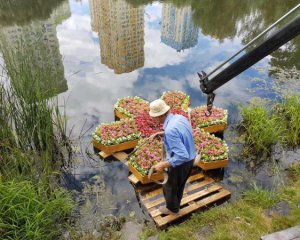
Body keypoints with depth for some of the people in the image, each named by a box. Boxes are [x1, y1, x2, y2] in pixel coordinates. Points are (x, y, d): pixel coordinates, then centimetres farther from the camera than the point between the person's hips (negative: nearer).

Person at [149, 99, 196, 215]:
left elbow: (182, 156, -35)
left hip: (180, 163, -8)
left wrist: (163, 165, -28)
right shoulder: (180, 117, -7)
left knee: (169, 187, 20)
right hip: (190, 159, 8)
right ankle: (176, 205, 55)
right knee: (180, 185, 31)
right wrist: (165, 133, 9)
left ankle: (172, 208, 46)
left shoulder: (170, 130, -35)